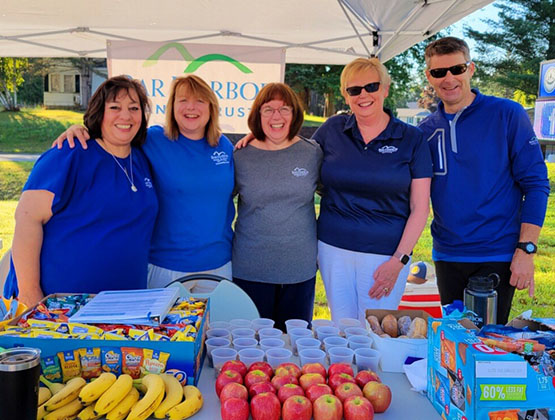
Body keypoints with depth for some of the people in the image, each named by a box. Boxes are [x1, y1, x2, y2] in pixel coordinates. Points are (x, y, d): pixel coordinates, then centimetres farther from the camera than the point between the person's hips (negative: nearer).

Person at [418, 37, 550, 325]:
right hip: (446, 255, 4)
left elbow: (535, 183, -6)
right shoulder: (426, 130, 6)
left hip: (497, 256, -4)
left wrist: (526, 250, -14)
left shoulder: (507, 114, -5)